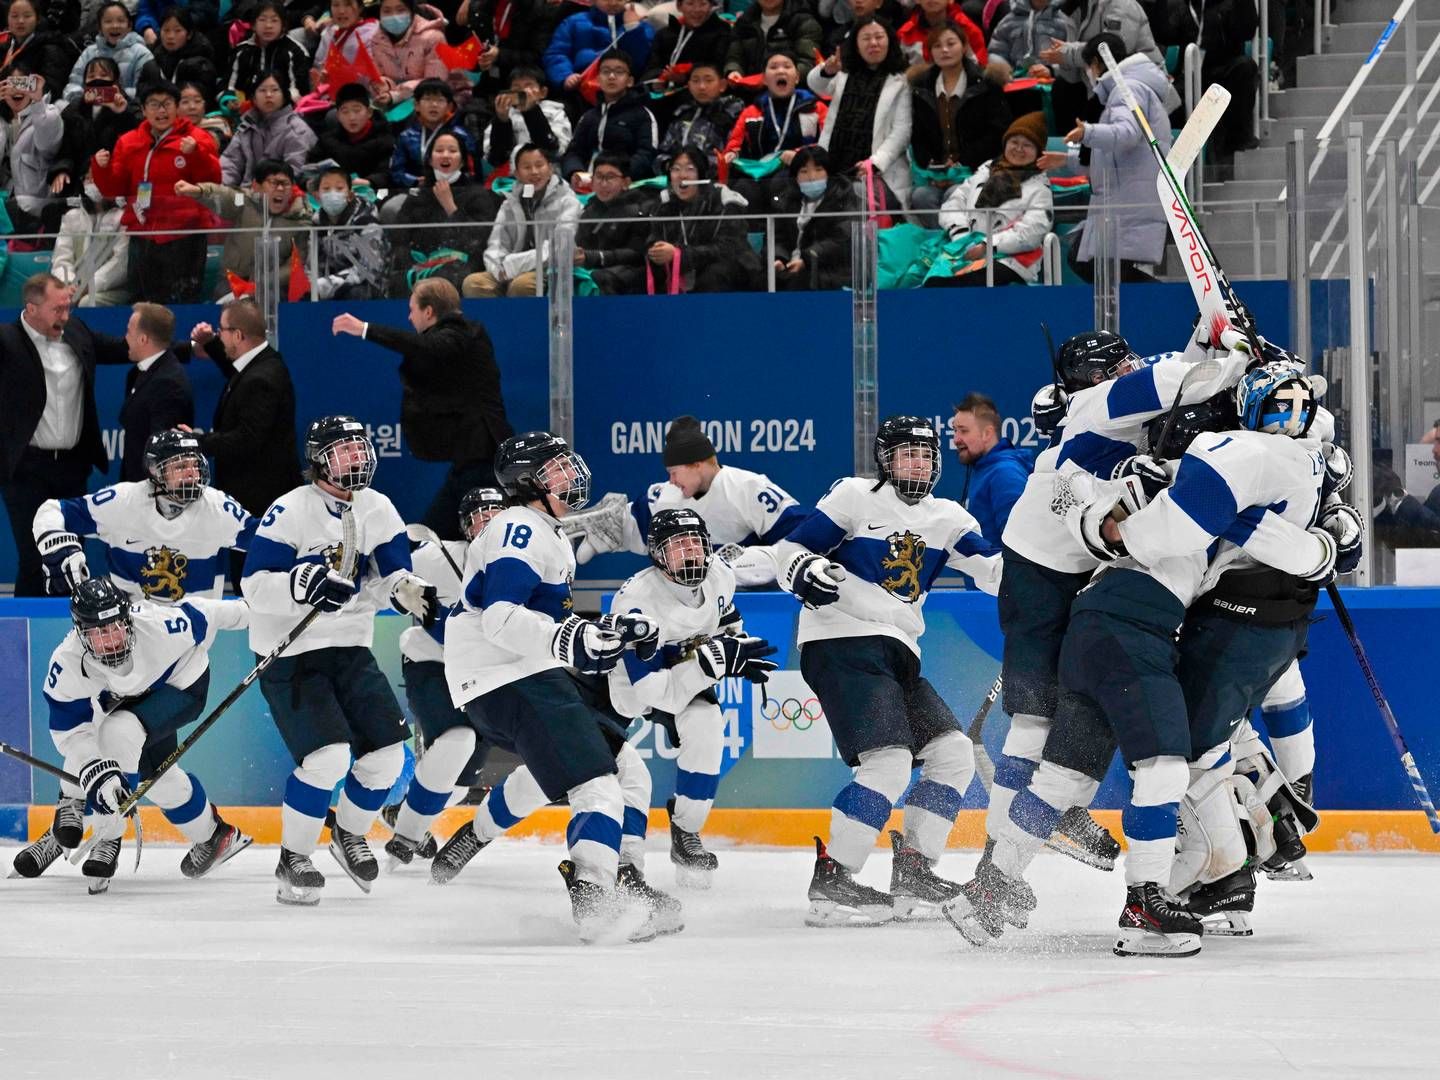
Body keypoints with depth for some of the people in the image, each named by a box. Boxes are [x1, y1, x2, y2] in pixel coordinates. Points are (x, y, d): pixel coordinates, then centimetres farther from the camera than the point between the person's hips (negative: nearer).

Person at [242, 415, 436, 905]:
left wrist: (409, 589, -17)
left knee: (387, 751, 1)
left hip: (350, 650, 6)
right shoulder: (290, 511, -15)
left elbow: (393, 575, 6)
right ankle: (292, 861, -3)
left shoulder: (378, 510, 4)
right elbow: (255, 586, -18)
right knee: (327, 757, -20)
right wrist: (303, 584, -34)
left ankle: (349, 835, 29)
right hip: (290, 655, -6)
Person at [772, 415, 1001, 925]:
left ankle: (913, 874, 11)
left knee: (953, 754, 5)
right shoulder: (855, 496, -1)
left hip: (897, 653, 8)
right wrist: (806, 569, -25)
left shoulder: (946, 517, 15)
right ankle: (831, 882, -19)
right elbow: (787, 552, -3)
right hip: (841, 646, -8)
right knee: (889, 762, -21)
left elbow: (995, 569, 2)